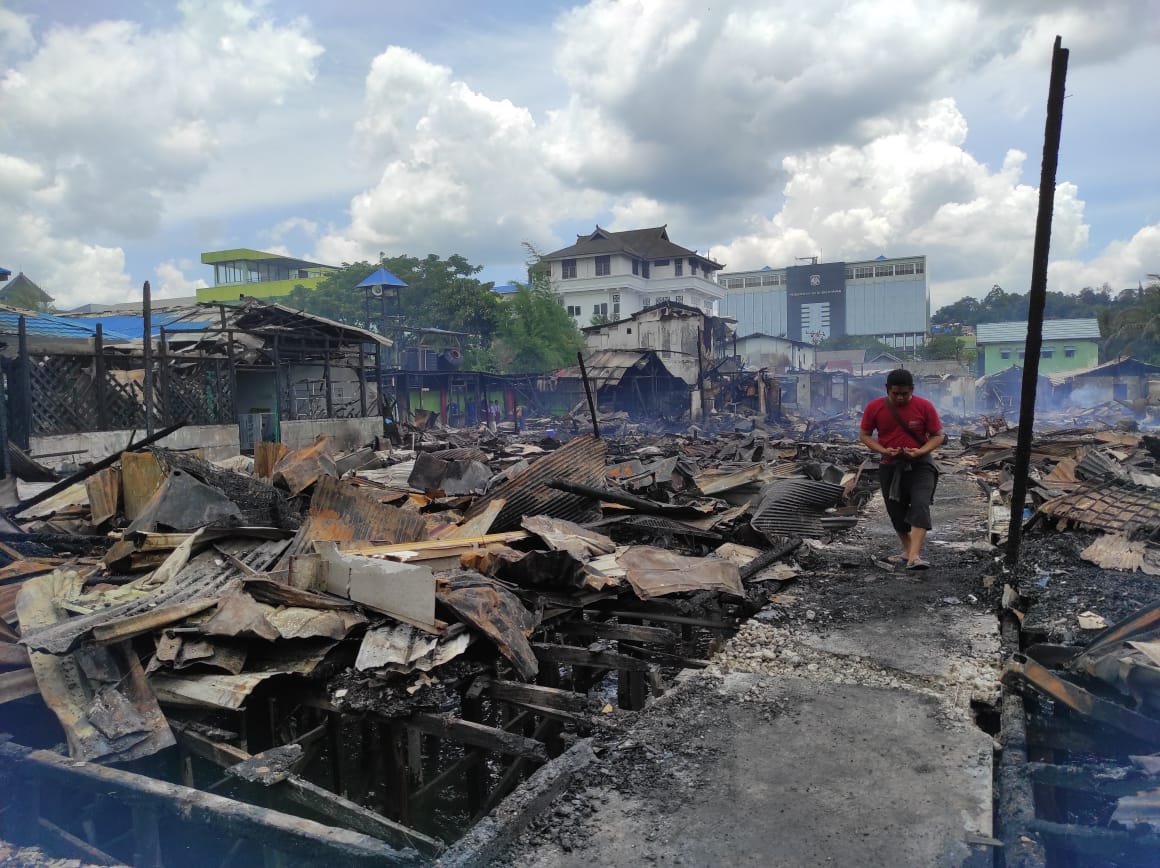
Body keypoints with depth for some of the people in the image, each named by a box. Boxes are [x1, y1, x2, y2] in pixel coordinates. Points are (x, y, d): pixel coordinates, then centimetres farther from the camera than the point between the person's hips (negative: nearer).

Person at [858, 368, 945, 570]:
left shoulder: (924, 406, -10)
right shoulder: (874, 407, -7)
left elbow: (938, 436, -3)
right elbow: (864, 435, 2)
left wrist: (920, 451, -21)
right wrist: (883, 450, -15)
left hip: (919, 465, -3)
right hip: (890, 467, 3)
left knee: (920, 506, -20)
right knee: (896, 511, 11)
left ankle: (914, 557, -27)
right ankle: (907, 550, 31)